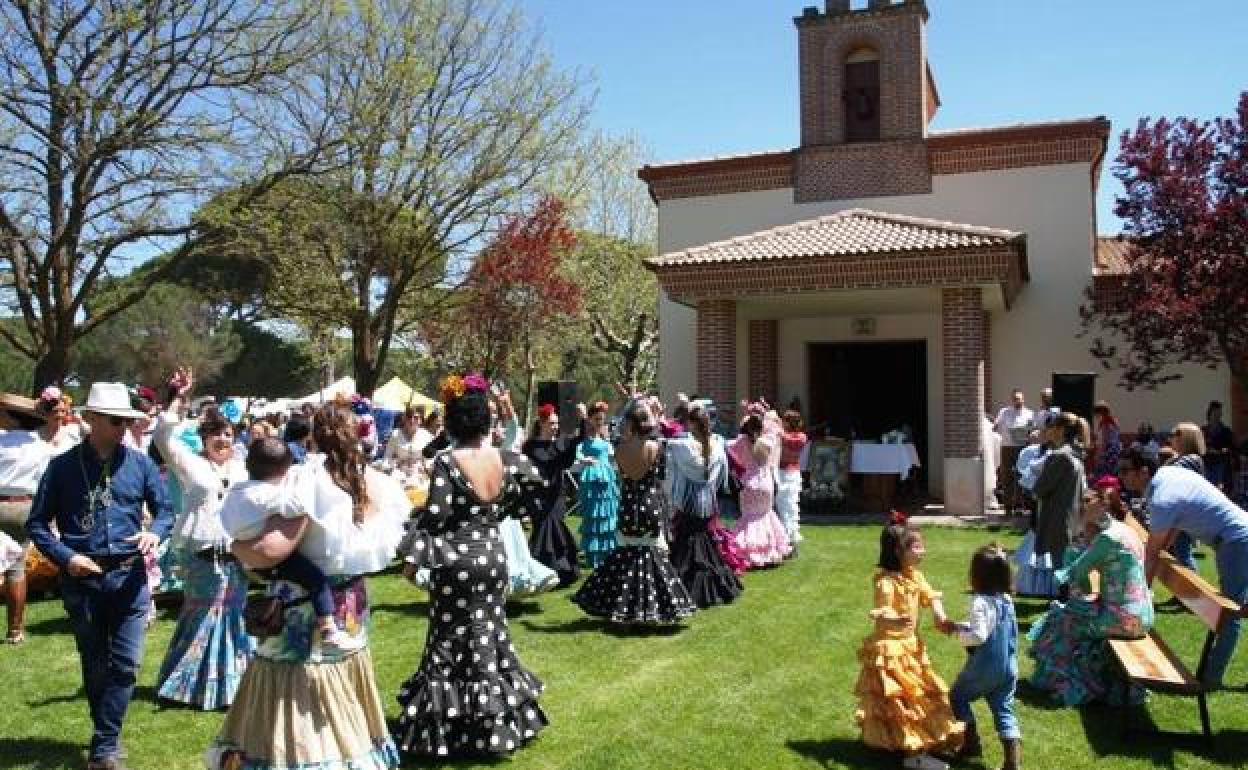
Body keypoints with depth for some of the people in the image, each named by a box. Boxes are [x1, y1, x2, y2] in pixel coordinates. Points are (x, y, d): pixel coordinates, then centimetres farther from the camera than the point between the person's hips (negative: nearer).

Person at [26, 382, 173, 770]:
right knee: (95, 666, 14)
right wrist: (66, 557, -12)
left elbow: (165, 510, 6)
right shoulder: (63, 466, -2)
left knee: (125, 665, -5)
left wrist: (155, 533, -15)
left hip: (129, 576, 0)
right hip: (82, 578, 0)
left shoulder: (140, 463, 1)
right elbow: (37, 523, 1)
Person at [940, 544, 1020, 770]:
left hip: (985, 667, -7)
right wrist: (959, 626, 11)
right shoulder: (1006, 600, 6)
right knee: (1004, 711, 10)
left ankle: (972, 742, 20)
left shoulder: (981, 602, -20)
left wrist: (957, 631, -10)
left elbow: (978, 635, -25)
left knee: (958, 697, 15)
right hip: (1008, 667, 7)